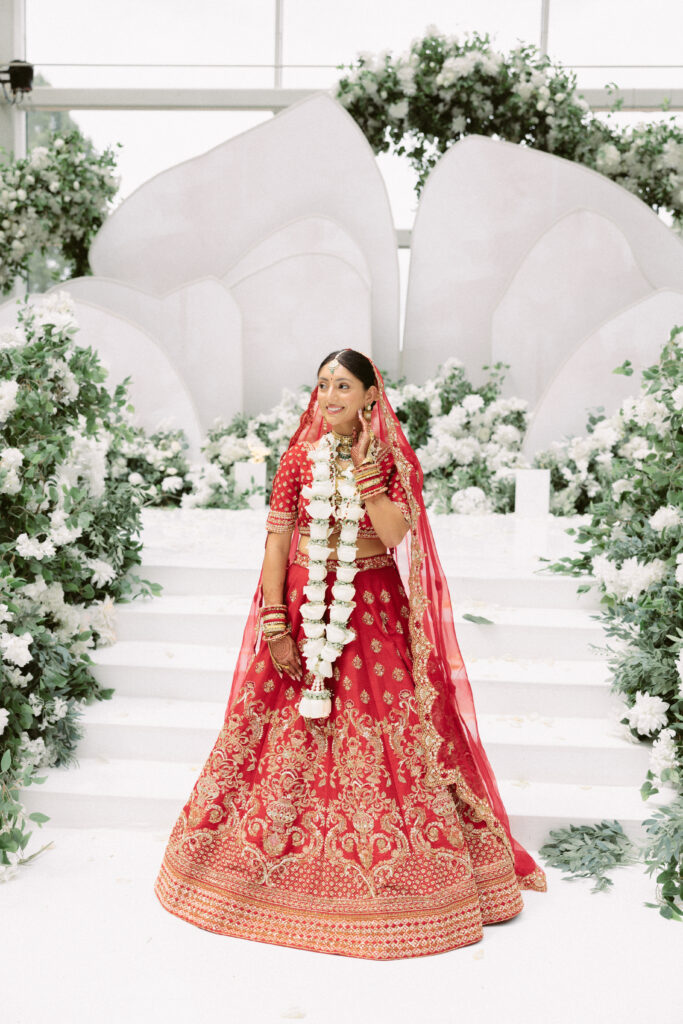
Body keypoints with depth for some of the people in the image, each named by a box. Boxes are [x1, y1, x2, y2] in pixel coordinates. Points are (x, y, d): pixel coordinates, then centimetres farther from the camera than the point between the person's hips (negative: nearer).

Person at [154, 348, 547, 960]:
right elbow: (276, 541, 0)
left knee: (389, 734, 1)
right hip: (304, 609, 1)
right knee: (287, 736, 6)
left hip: (374, 614, -1)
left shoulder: (396, 461, 1)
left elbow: (395, 534, -14)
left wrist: (364, 469, -19)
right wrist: (274, 626, -6)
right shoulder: (299, 457, 3)